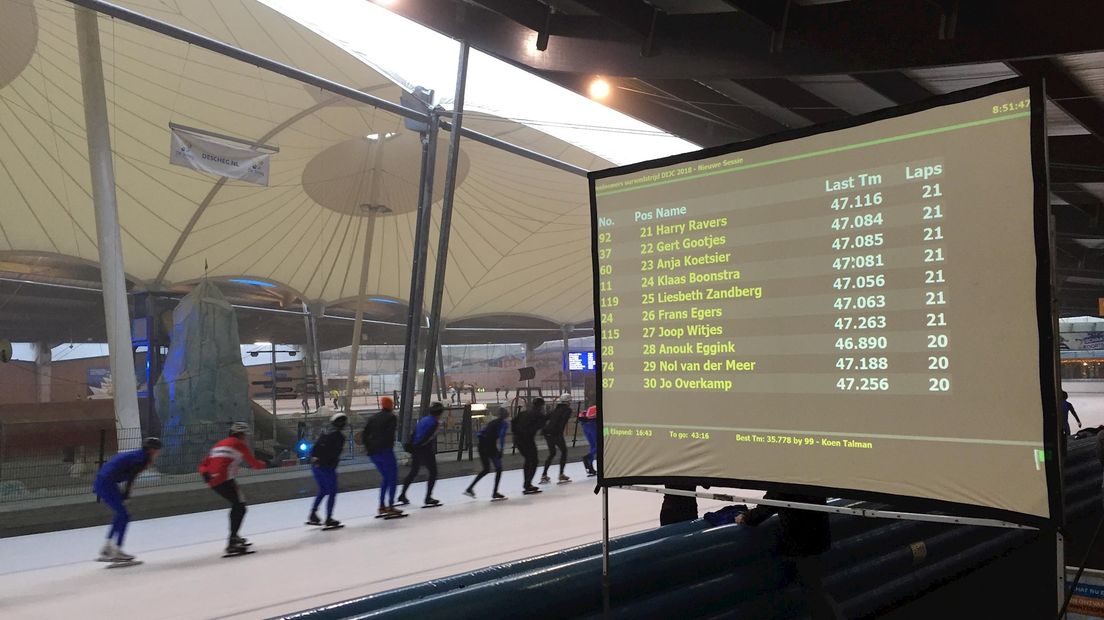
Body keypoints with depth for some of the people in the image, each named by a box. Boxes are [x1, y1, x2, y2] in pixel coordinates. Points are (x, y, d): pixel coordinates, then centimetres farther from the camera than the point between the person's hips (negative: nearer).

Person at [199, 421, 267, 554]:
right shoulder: (239, 444, 6)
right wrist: (264, 464, 29)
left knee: (237, 504, 23)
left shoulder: (219, 445, 28)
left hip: (213, 482, 8)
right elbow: (253, 463, 9)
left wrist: (205, 473, 1)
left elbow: (203, 465, 20)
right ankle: (232, 543, -15)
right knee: (240, 507, -5)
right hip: (224, 480, -8)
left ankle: (233, 537, 30)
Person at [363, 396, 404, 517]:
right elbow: (390, 435, -16)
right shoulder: (391, 417, -2)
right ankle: (390, 507, -5)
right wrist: (390, 447, -9)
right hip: (385, 451, -7)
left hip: (373, 453, 7)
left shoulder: (372, 417, 16)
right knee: (393, 478, 1)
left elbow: (364, 436, 11)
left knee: (386, 478, 19)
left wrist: (369, 448, 14)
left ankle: (382, 506, 17)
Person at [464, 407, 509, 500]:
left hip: (481, 446, 7)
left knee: (486, 469, 22)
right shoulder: (504, 423, 2)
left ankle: (470, 489, 17)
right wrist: (501, 450, -16)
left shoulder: (493, 422, 23)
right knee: (498, 469, 7)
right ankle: (495, 494, 4)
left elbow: (481, 433, 18)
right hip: (491, 446, -7)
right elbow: (501, 436, -13)